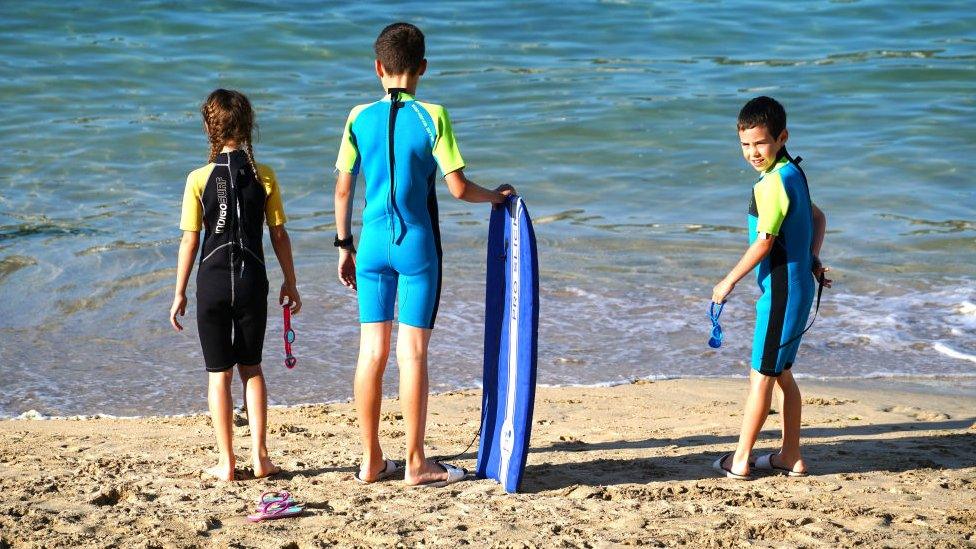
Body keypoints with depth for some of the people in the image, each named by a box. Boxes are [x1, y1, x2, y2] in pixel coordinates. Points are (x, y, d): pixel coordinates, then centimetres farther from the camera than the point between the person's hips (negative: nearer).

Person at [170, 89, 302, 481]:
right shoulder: (264, 176, -4)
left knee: (219, 374, 7)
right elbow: (279, 235, 0)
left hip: (212, 283, -2)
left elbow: (190, 240, -6)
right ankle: (259, 456, 12)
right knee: (251, 368, 16)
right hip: (252, 281, 2)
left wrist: (179, 293, 2)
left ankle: (226, 463, 8)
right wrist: (290, 283, 11)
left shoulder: (199, 179, -8)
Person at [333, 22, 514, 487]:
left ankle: (371, 460, 15)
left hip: (373, 243, 3)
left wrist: (344, 245, 14)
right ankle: (415, 464, 7)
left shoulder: (360, 118, 0)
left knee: (371, 352, 8)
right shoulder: (432, 117, -9)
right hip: (417, 244, -3)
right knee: (412, 353, 1)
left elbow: (343, 189, 3)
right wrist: (496, 196, 10)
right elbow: (458, 188, -10)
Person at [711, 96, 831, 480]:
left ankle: (741, 460, 6)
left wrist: (729, 281, -10)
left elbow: (764, 241, -20)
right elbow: (818, 218, 24)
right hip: (798, 285, 10)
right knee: (782, 373, 16)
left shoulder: (774, 182, -19)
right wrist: (813, 258, 12)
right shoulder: (791, 173, 11)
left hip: (781, 289, -10)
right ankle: (791, 456, 23)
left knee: (762, 374, -1)